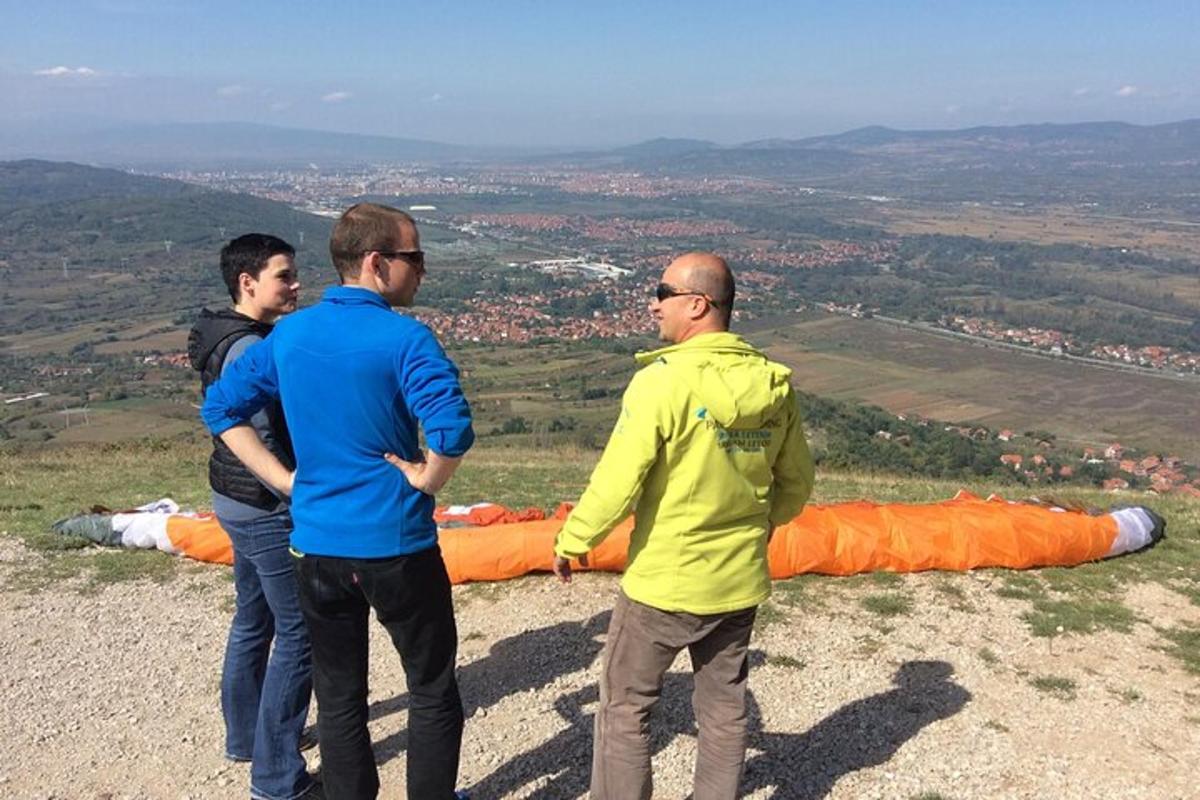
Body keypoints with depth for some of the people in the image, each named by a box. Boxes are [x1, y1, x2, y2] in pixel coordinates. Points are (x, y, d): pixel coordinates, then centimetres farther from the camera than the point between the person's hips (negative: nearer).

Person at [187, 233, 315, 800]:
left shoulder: (225, 338, 9)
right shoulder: (250, 349, -23)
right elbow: (263, 443, -25)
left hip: (238, 504, 10)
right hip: (268, 511, -10)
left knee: (253, 620, 22)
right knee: (298, 635, -1)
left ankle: (244, 735, 39)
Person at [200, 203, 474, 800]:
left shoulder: (288, 334, 3)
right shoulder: (403, 338, -16)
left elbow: (220, 408, 10)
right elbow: (453, 429, -30)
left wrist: (286, 479, 6)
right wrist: (427, 479, -12)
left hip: (317, 545, 5)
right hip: (397, 547, -5)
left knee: (338, 699, 18)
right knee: (433, 692, 15)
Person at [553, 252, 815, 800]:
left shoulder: (662, 381, -21)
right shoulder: (773, 385, -3)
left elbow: (616, 484, -20)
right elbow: (796, 483, 7)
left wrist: (571, 541, -4)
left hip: (663, 582, -5)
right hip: (739, 581, 6)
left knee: (625, 707, 13)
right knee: (724, 708, 20)